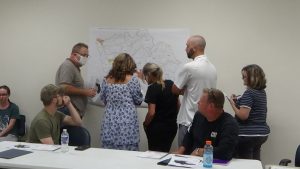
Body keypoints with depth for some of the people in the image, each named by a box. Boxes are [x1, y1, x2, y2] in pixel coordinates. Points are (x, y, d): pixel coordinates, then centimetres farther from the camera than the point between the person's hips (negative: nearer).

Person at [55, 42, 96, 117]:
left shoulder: (75, 67, 20)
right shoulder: (67, 65, -11)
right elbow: (65, 88, -23)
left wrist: (87, 91, 9)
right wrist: (85, 92, -14)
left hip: (75, 111, 10)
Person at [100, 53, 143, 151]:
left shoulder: (107, 79, 5)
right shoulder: (132, 79, -5)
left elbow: (103, 98, 14)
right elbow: (138, 100, 0)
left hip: (110, 120, 4)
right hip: (127, 120, -3)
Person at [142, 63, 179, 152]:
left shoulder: (152, 88, -15)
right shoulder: (171, 84, 5)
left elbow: (151, 113, -20)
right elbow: (178, 104, 13)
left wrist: (145, 124, -4)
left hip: (157, 128, -6)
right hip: (172, 126, 6)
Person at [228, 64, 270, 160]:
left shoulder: (249, 93, -17)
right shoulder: (262, 92, 9)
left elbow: (243, 115, -22)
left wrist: (233, 104, -8)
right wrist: (238, 101, 12)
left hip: (248, 134, -9)